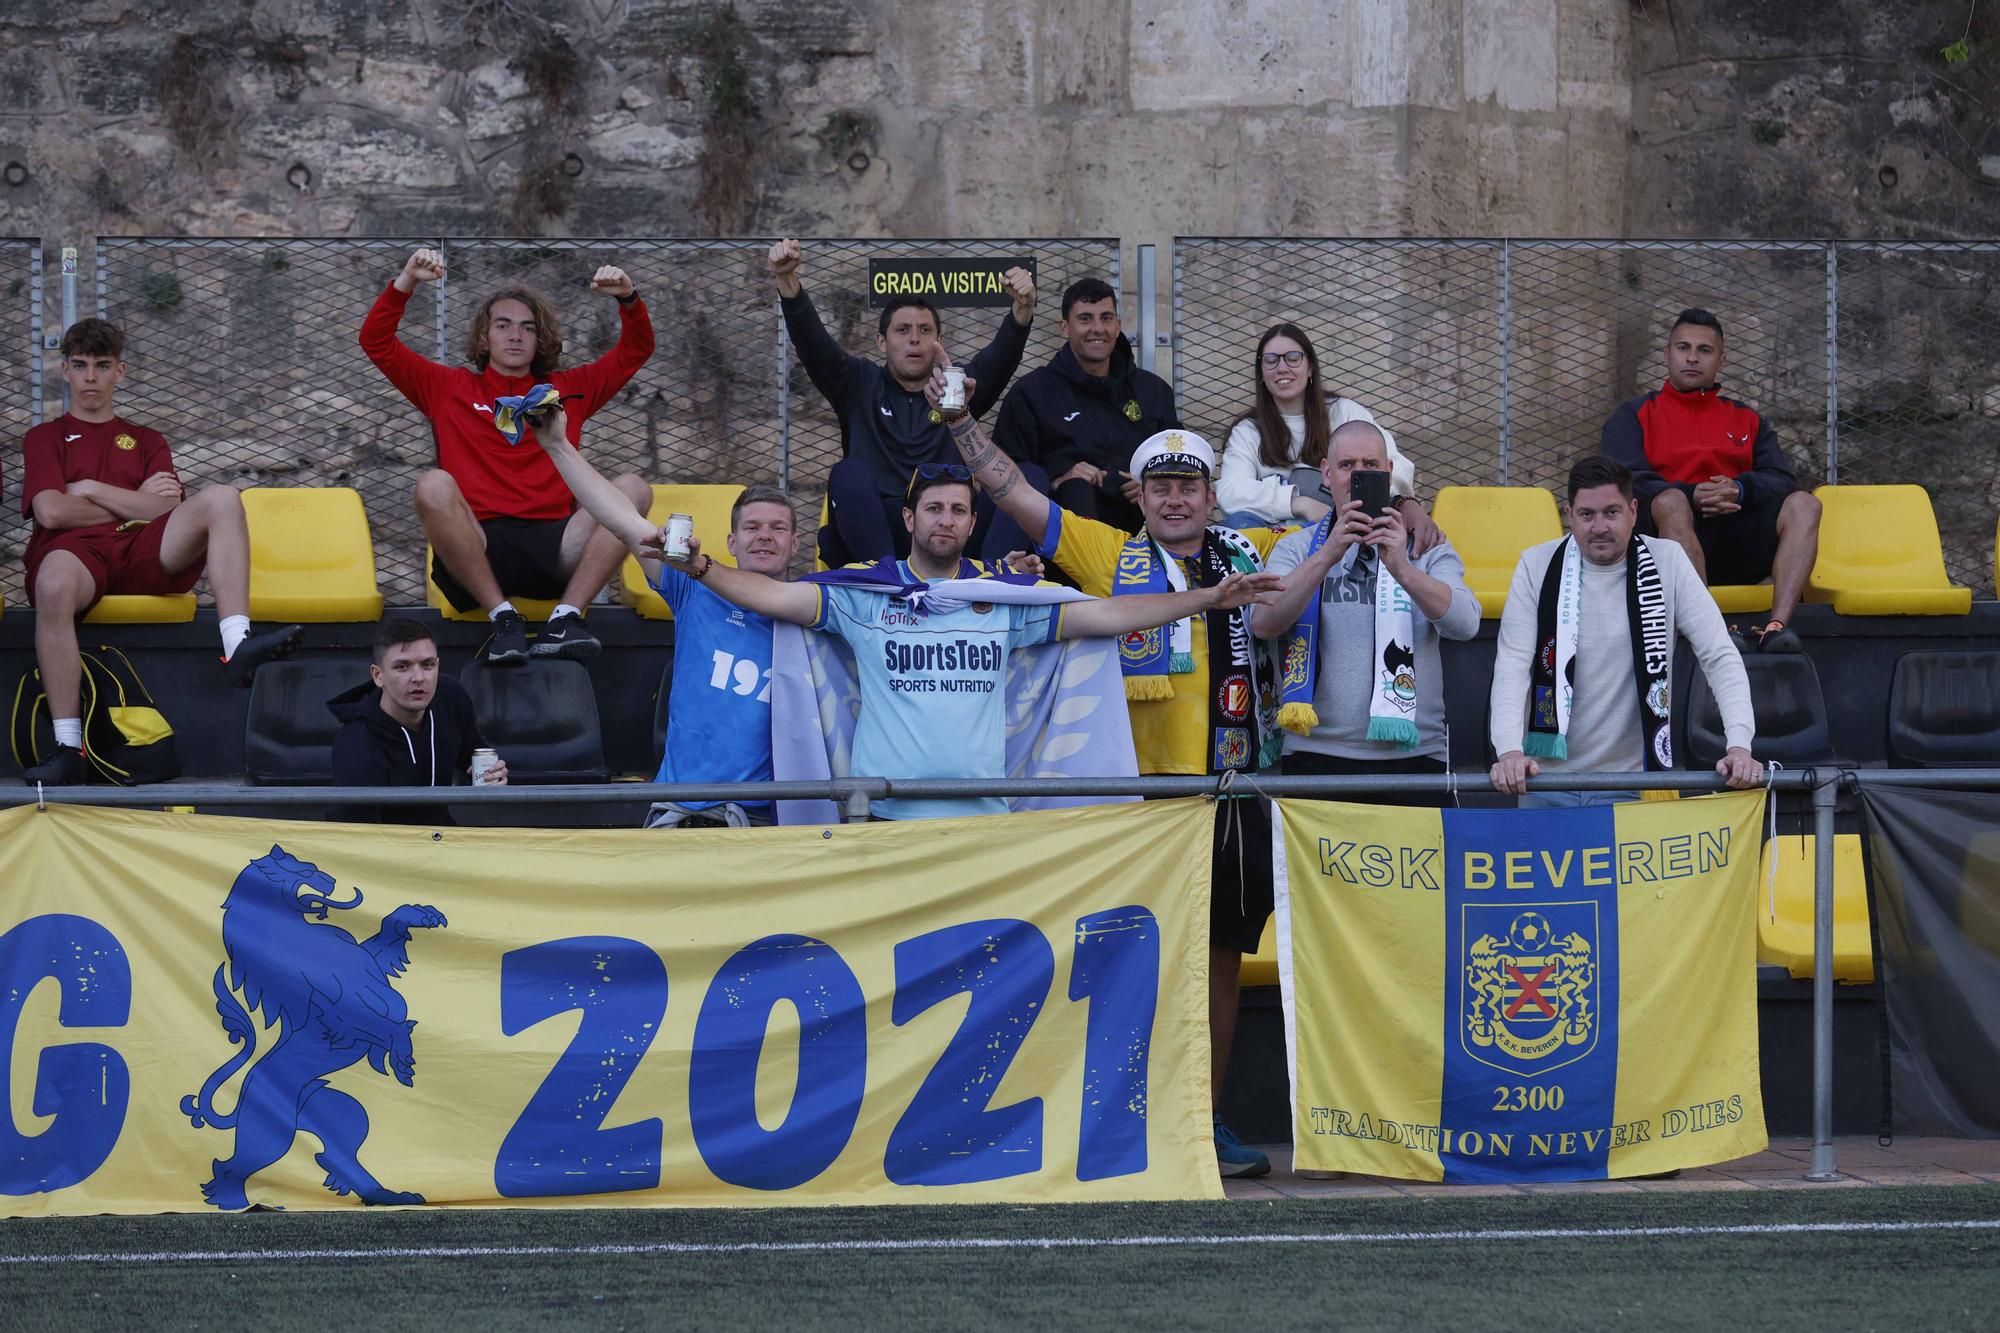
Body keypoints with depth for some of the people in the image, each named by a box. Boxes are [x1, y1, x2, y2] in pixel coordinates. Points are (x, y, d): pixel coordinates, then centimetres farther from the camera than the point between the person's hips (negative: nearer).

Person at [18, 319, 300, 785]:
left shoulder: (147, 441, 29)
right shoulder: (44, 439, 22)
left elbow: (167, 511, 8)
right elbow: (51, 511, 2)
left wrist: (91, 490, 5)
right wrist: (135, 503, 7)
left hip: (144, 554, 3)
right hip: (76, 552, -3)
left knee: (221, 499, -23)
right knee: (53, 585, -42)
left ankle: (237, 645, -43)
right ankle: (69, 749, -44)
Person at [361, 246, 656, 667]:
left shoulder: (568, 390, 26)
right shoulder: (450, 388, 22)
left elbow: (636, 350, 24)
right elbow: (377, 342, 15)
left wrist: (628, 300, 4)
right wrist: (406, 282, 1)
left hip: (552, 547, 2)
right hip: (477, 546, -2)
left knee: (633, 489, -23)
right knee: (434, 485, -33)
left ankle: (565, 619, -30)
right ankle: (502, 617, -29)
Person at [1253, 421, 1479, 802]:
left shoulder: (1428, 550, 11)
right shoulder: (1298, 548, 12)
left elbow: (1465, 623, -8)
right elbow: (1264, 624, -7)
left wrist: (1402, 569, -25)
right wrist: (1328, 556, -20)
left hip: (1413, 755, 0)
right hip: (1318, 757, 0)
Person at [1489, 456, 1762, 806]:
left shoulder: (1667, 563, -3)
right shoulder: (1537, 566, -2)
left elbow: (1720, 656, -5)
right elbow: (1512, 663, -8)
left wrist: (1739, 745, -19)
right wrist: (1509, 751, -24)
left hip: (1634, 786, -1)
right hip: (1548, 779, 1)